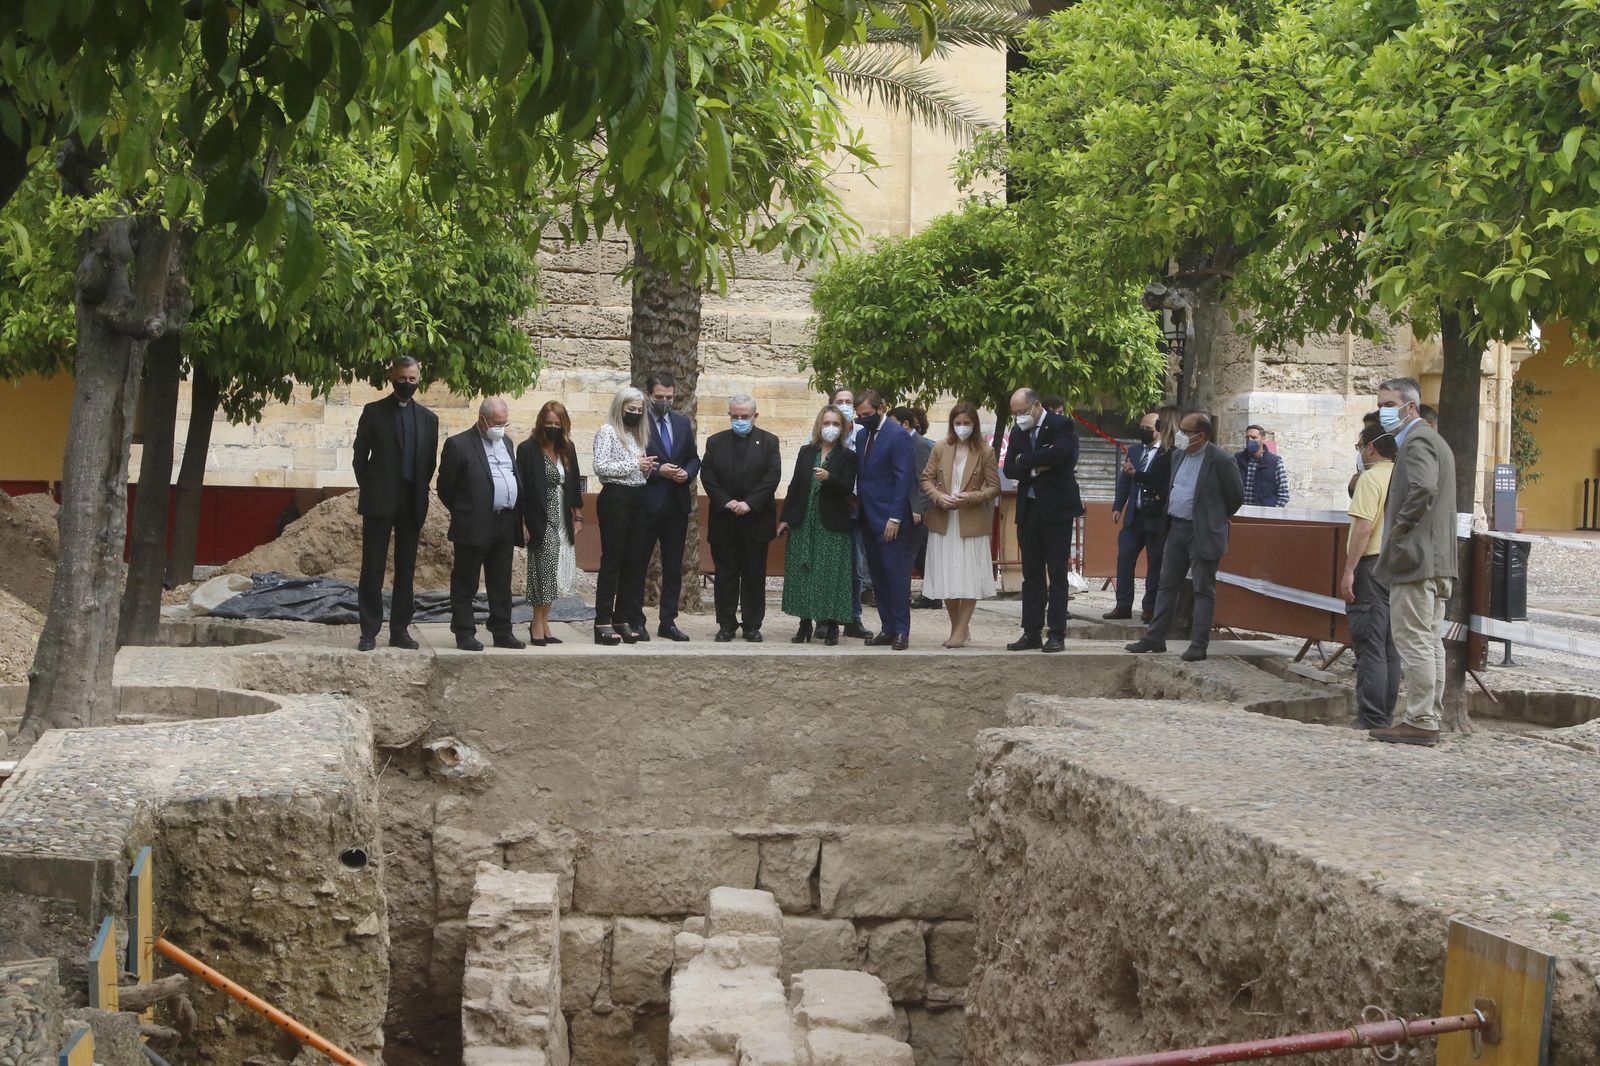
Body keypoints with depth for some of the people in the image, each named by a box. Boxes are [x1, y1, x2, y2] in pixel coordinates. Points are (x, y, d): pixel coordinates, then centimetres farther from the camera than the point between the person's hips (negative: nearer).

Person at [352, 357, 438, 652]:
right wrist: (369, 489, 0)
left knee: (406, 570, 5)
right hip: (379, 502, -3)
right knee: (372, 569, -2)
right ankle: (369, 632, 1)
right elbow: (360, 456, 3)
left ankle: (400, 630, 10)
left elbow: (430, 461, 15)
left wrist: (420, 492, 7)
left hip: (413, 503, 3)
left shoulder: (428, 418, 11)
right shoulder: (374, 412, 3)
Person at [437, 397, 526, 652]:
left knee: (501, 585, 11)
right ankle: (464, 633, 6)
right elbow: (445, 487, -3)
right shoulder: (458, 445, -7)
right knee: (465, 584, 1)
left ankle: (502, 632, 17)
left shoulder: (506, 443, 15)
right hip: (474, 526, -6)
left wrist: (517, 516, 12)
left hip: (505, 525, 6)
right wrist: (464, 512, 3)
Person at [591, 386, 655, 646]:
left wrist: (647, 468, 3)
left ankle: (623, 619, 12)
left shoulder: (637, 435, 18)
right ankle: (603, 623, -4)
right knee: (612, 561, -7)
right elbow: (600, 468, -15)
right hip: (615, 499, -8)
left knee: (634, 562, 6)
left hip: (638, 500, 8)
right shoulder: (607, 432, -4)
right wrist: (635, 464, -13)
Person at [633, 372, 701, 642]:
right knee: (638, 565, 3)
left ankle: (668, 622, 14)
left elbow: (694, 458, 17)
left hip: (677, 505, 6)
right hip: (646, 505, -6)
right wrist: (656, 471, -18)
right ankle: (635, 622, 9)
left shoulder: (682, 423, 12)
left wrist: (687, 473, -4)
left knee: (673, 567, 8)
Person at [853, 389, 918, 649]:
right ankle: (887, 628, 15)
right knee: (878, 576, 10)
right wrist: (858, 508, 6)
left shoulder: (898, 436, -11)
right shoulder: (862, 435, 13)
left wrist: (895, 518, -18)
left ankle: (901, 631, -2)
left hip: (889, 519, -8)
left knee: (896, 574, -6)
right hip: (868, 518, 8)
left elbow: (903, 478, -14)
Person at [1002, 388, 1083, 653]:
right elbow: (1009, 469, 4)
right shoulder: (1018, 431, 11)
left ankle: (1057, 635, 0)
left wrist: (1025, 460, -10)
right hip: (1028, 509, 6)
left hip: (1056, 509, -6)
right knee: (1031, 574, 7)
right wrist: (1035, 468, -13)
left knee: (1056, 574, -2)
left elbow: (1056, 455, -24)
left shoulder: (1062, 426, -7)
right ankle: (1031, 633, 11)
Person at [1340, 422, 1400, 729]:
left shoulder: (1371, 478, -11)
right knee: (1390, 648, 11)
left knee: (1370, 648, -8)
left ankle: (1371, 720, -9)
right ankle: (1386, 717, 14)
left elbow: (1364, 526, -19)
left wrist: (1349, 571, -19)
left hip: (1372, 565, -8)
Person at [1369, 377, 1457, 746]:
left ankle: (1420, 722, -7)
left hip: (1415, 560, -11)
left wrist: (1399, 531, -18)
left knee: (1414, 642, -8)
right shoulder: (1432, 440, 21)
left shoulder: (1417, 441, -12)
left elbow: (1423, 490, -29)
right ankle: (1429, 719, 17)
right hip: (1435, 562, 11)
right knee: (1429, 642, 12)